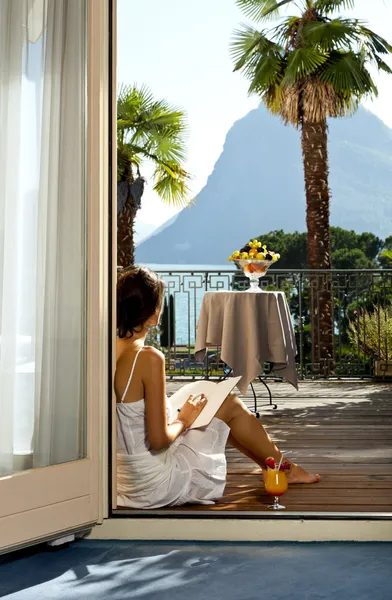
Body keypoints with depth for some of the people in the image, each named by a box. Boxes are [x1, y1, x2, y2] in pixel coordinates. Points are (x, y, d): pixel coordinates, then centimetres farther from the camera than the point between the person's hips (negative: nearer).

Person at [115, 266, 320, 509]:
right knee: (230, 404, 6)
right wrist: (184, 420, -5)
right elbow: (158, 439, -23)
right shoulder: (148, 358, -25)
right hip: (158, 487, -8)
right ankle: (286, 469, 28)